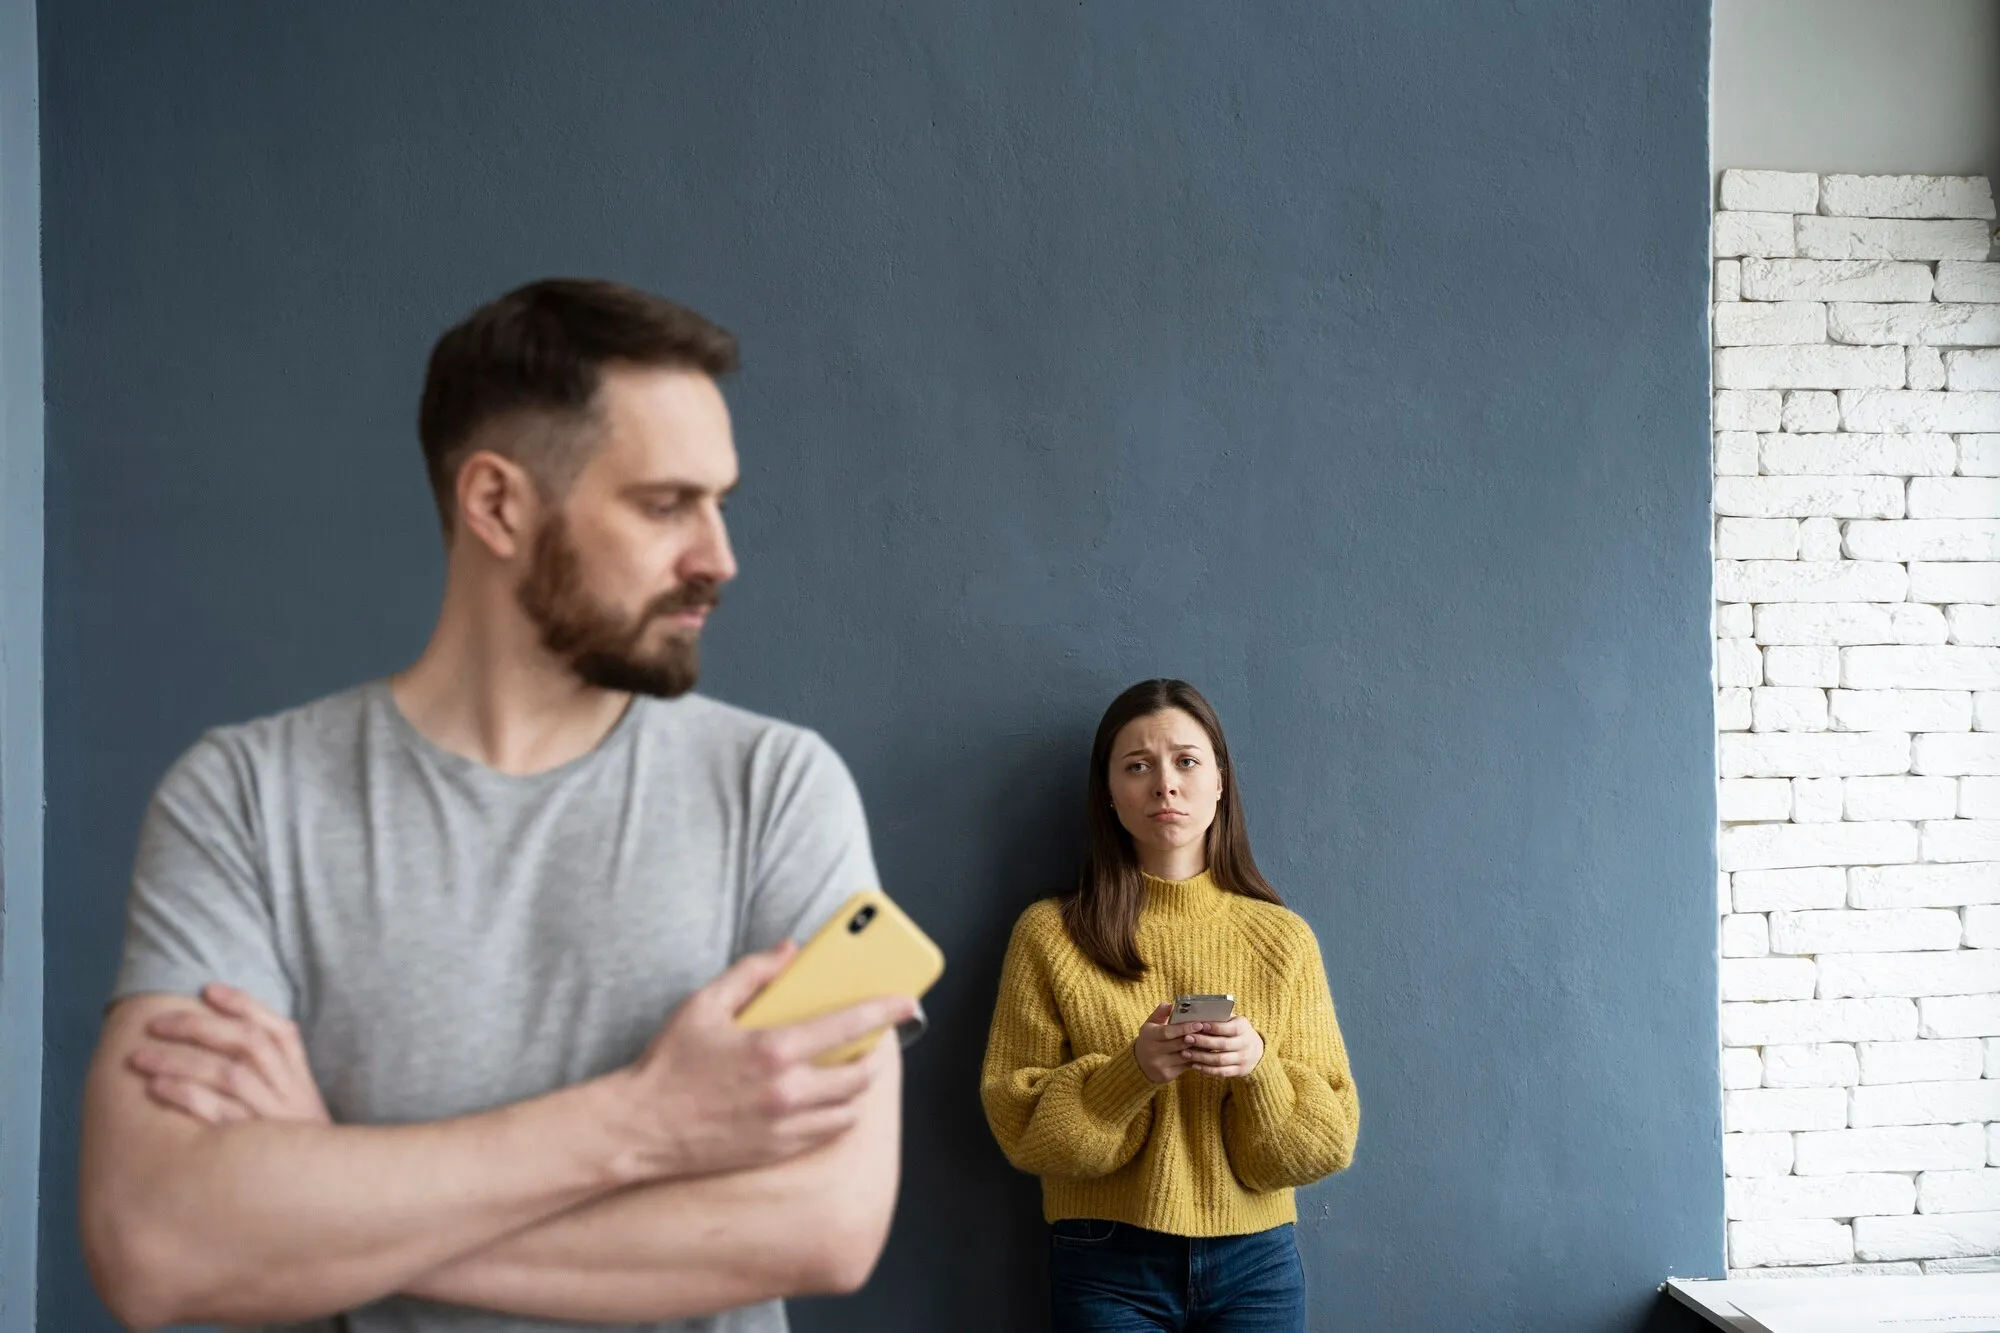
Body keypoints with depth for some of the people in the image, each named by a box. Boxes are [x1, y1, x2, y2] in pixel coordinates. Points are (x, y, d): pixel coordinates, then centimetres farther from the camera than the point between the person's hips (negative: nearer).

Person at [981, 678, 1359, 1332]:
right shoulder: (1049, 933, -5)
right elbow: (1019, 1123, -6)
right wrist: (1129, 1073, -22)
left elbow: (1329, 1137, -1)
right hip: (1105, 1262, -2)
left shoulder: (1284, 938, 0)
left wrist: (1258, 1066, -19)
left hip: (1255, 1259, 2)